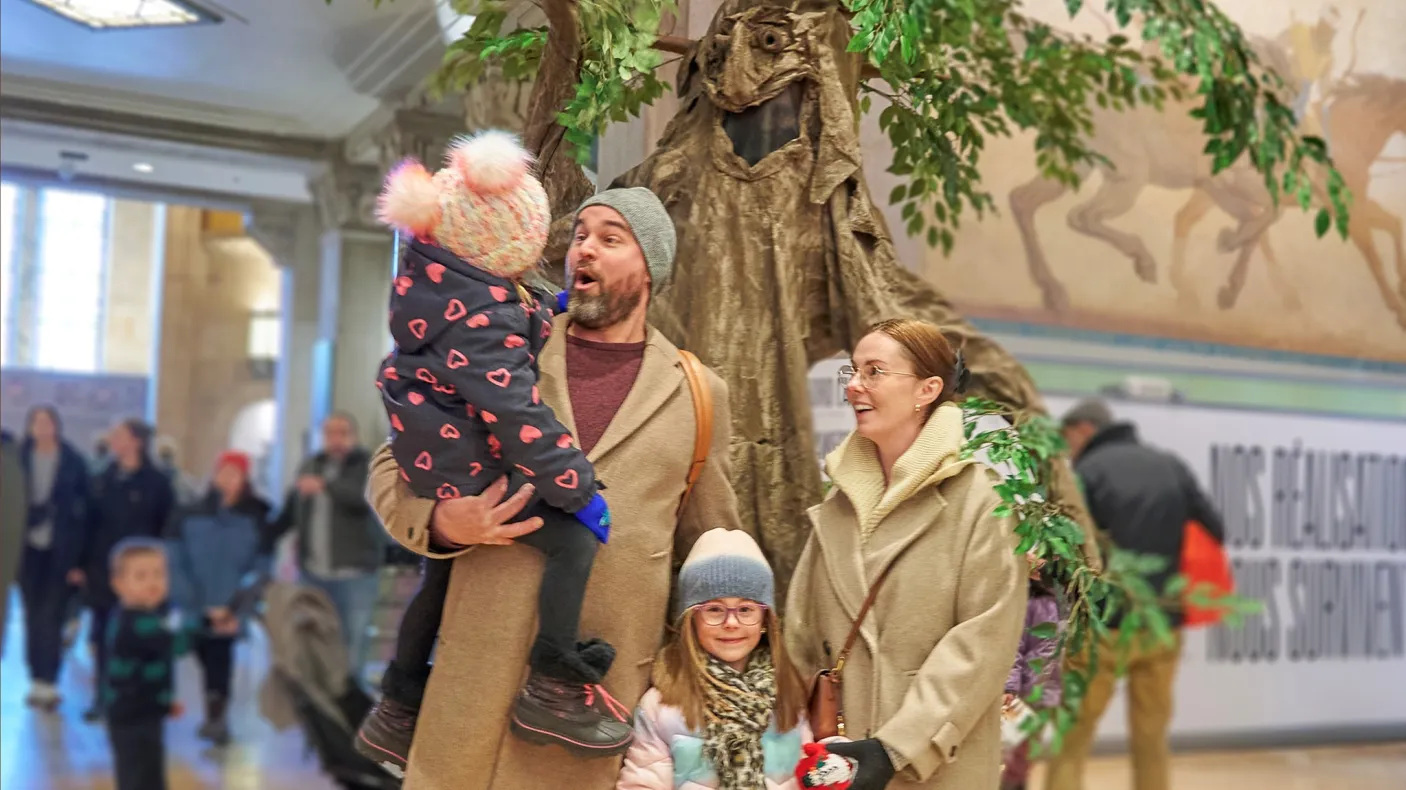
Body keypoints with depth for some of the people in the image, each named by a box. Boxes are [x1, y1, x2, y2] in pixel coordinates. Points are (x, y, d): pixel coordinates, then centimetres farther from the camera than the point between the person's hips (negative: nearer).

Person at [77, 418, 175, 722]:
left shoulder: (156, 482, -6)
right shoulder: (104, 478, 8)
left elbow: (168, 528, -6)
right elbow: (91, 521, 8)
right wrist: (81, 562, 5)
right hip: (101, 568, 5)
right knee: (101, 634, 8)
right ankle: (104, 697, 18)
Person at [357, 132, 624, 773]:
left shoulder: (441, 277, 2)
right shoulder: (477, 317, -27)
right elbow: (515, 412, -30)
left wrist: (547, 320, 9)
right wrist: (581, 490, -25)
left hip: (434, 457, 11)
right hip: (465, 470, -11)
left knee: (445, 574, 25)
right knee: (575, 536, -15)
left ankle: (398, 714, 39)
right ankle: (548, 691, -10)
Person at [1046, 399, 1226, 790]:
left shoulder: (1087, 471, -5)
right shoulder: (1172, 466, 10)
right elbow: (1213, 533, 9)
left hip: (1102, 626, -5)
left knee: (1070, 740, 4)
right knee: (1151, 741, 14)